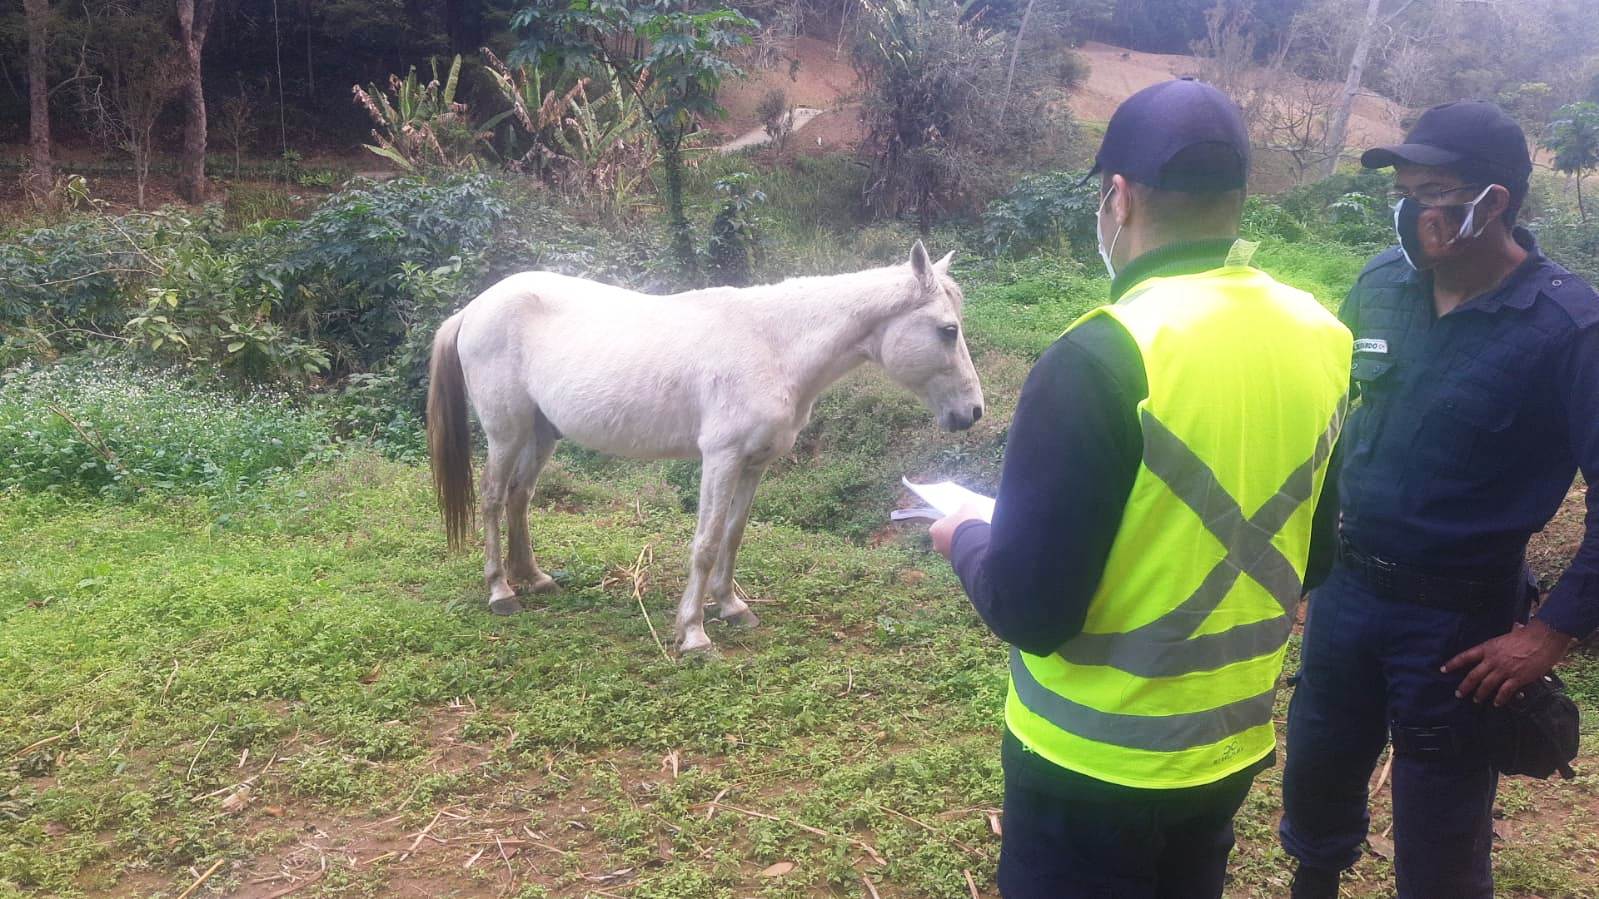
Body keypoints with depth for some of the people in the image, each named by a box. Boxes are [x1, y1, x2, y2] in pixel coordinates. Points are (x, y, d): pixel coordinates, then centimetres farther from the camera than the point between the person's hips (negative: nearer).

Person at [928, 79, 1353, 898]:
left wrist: (965, 539, -3)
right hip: (1235, 741, 6)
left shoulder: (1103, 359, -26)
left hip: (1097, 761, -6)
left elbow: (1027, 610, -22)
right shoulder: (1320, 341, -4)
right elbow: (1305, 553, 8)